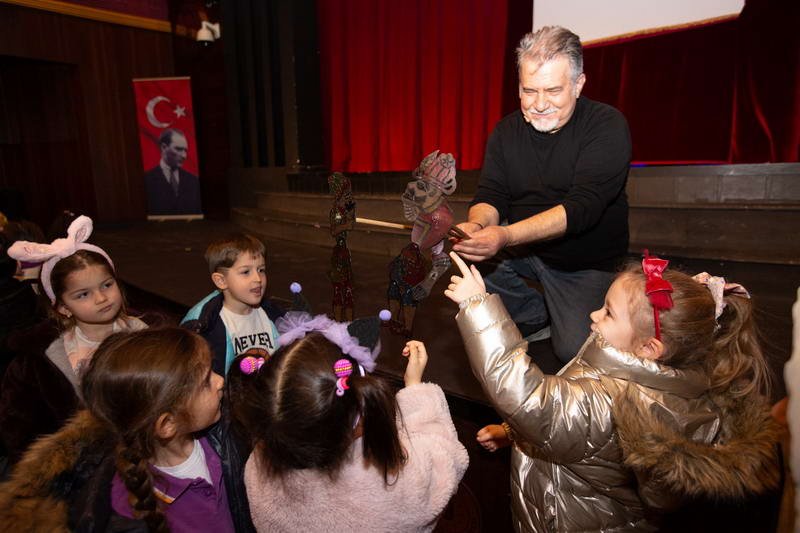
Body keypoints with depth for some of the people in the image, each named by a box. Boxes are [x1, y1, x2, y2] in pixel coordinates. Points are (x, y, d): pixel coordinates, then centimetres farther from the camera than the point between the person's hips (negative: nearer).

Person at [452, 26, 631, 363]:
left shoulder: (606, 126, -18)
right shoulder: (506, 131, -3)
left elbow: (583, 206, -30)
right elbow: (490, 196, -8)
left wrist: (506, 236, -44)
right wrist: (477, 225, -35)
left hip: (585, 263, -3)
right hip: (523, 248, 4)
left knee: (574, 350, -18)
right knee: (464, 257, -20)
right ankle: (536, 315, 2)